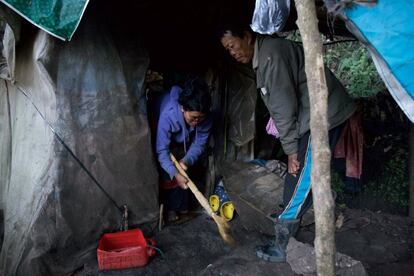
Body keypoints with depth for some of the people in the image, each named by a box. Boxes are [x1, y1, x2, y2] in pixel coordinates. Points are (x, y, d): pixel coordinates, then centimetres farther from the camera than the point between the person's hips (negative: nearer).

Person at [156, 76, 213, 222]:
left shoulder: (205, 117, -35)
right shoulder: (167, 115, -46)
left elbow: (199, 143, -23)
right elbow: (162, 150, -41)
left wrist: (187, 160, -42)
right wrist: (175, 174, -52)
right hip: (165, 139, -3)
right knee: (168, 175, -8)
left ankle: (182, 206, 21)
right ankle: (170, 208, 9)